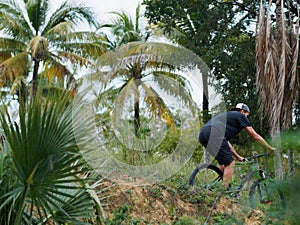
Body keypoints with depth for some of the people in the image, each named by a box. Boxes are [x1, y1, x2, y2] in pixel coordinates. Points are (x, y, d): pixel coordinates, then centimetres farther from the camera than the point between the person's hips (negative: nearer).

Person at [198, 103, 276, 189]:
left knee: (222, 163, 23)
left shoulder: (227, 115, 38)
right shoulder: (240, 116, 17)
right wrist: (270, 148, 29)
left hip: (202, 134, 9)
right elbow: (255, 136, 18)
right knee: (230, 163, 1)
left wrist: (238, 157, 45)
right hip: (214, 134, -9)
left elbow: (226, 142, 41)